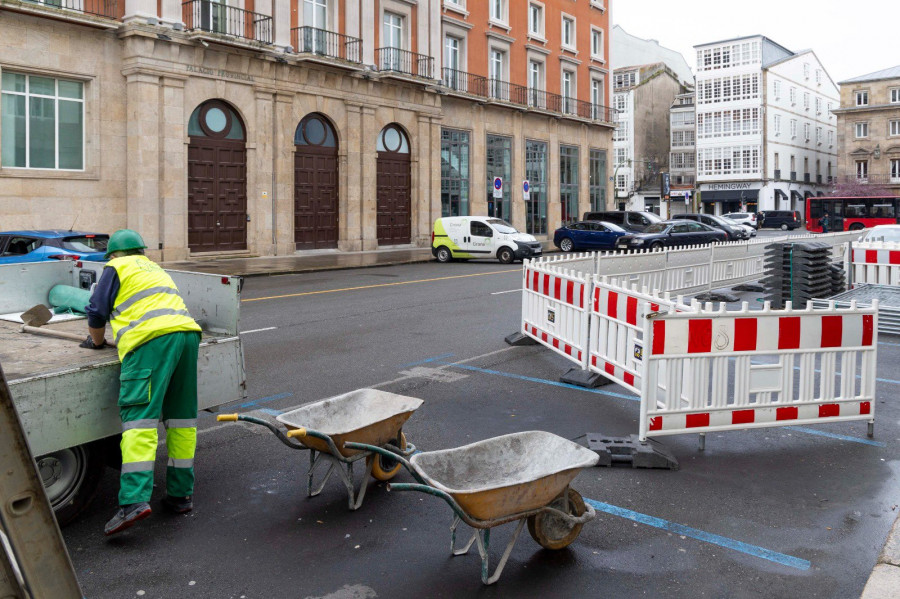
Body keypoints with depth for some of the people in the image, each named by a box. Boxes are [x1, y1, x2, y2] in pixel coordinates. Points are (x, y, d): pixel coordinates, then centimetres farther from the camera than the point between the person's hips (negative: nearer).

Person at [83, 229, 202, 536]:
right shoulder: (156, 269, 35)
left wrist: (97, 341, 32)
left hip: (152, 339, -7)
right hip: (187, 332, 7)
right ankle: (181, 494, 15)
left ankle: (134, 500, -21)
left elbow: (97, 311, 13)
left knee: (140, 418, -12)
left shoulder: (117, 268, 15)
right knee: (181, 417, 10)